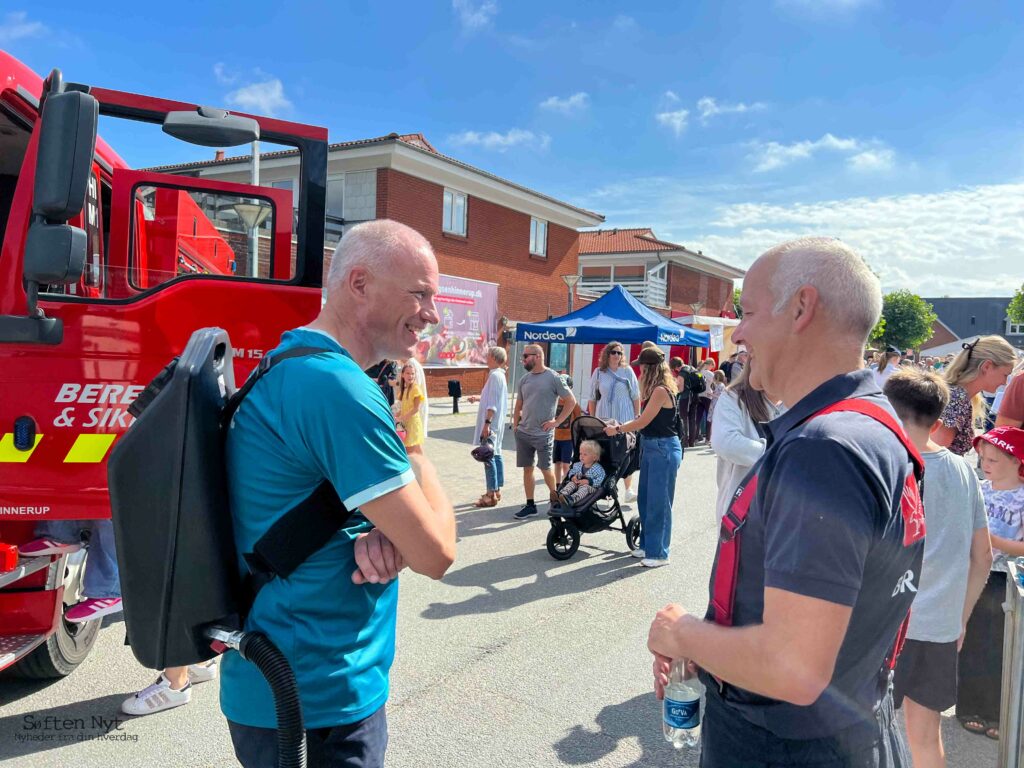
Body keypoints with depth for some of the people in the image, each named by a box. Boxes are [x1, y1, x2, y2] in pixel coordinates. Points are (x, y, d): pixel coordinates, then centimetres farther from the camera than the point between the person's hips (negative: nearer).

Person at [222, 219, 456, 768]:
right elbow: (435, 554, -24)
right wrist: (414, 447, -8)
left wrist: (378, 535, -13)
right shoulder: (339, 388, -27)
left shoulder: (287, 366, 6)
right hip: (320, 701, -9)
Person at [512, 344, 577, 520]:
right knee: (527, 468, 8)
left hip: (543, 434, -5)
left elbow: (571, 401, -6)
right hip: (523, 433, 5)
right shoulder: (524, 380, 9)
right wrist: (515, 426, 8)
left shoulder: (553, 378, -8)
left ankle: (555, 499, 24)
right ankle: (530, 505, 18)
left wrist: (557, 421, -9)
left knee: (545, 469, 2)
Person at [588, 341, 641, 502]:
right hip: (603, 420, 1)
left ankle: (628, 490, 1)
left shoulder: (627, 371, 2)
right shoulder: (598, 372, 4)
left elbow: (636, 397, 5)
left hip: (625, 420, -1)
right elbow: (592, 399, 8)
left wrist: (637, 418, 1)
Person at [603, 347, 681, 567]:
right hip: (650, 447, 10)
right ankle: (647, 545, 28)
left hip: (664, 449, -10)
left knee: (658, 502, -1)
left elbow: (642, 422, -15)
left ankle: (658, 553, 9)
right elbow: (643, 419, 13)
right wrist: (620, 426, 13)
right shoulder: (656, 390, 11)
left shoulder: (661, 390, -18)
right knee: (645, 499, 15)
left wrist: (618, 429, -3)